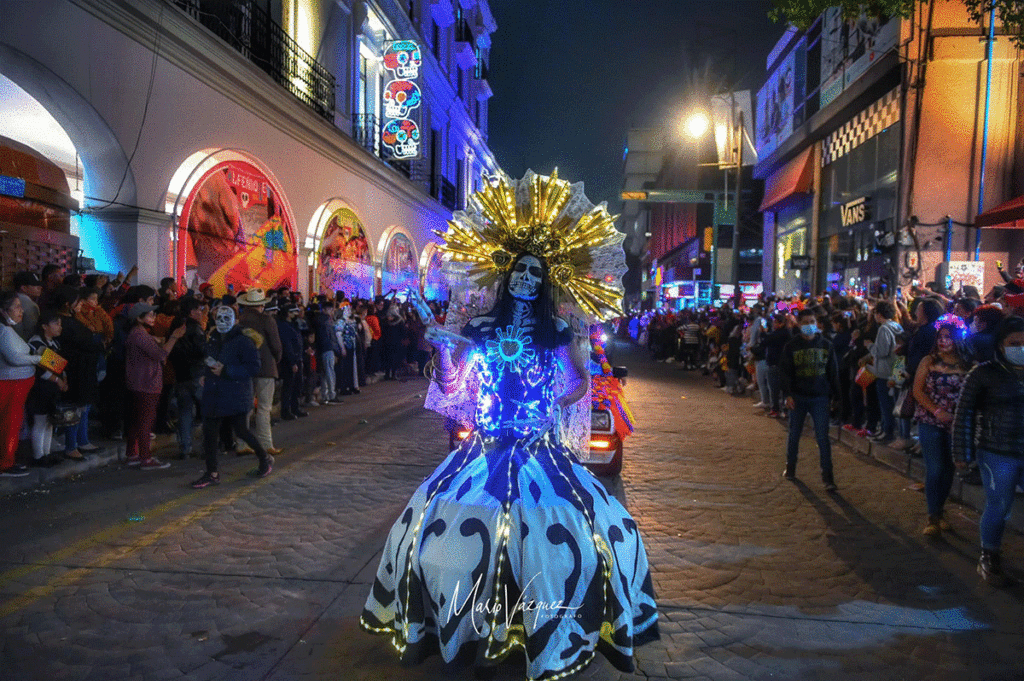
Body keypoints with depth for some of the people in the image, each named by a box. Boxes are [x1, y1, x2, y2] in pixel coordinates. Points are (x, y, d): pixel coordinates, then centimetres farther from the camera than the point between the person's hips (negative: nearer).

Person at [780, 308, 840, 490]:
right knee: (794, 434, 12)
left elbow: (833, 372, 8)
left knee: (823, 437, -5)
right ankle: (790, 467, 29)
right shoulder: (791, 347, 1)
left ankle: (828, 476, -1)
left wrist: (835, 394, 4)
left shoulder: (826, 346, 4)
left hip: (819, 398, 0)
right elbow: (786, 372, -1)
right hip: (798, 398, 0)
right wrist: (788, 394, -10)